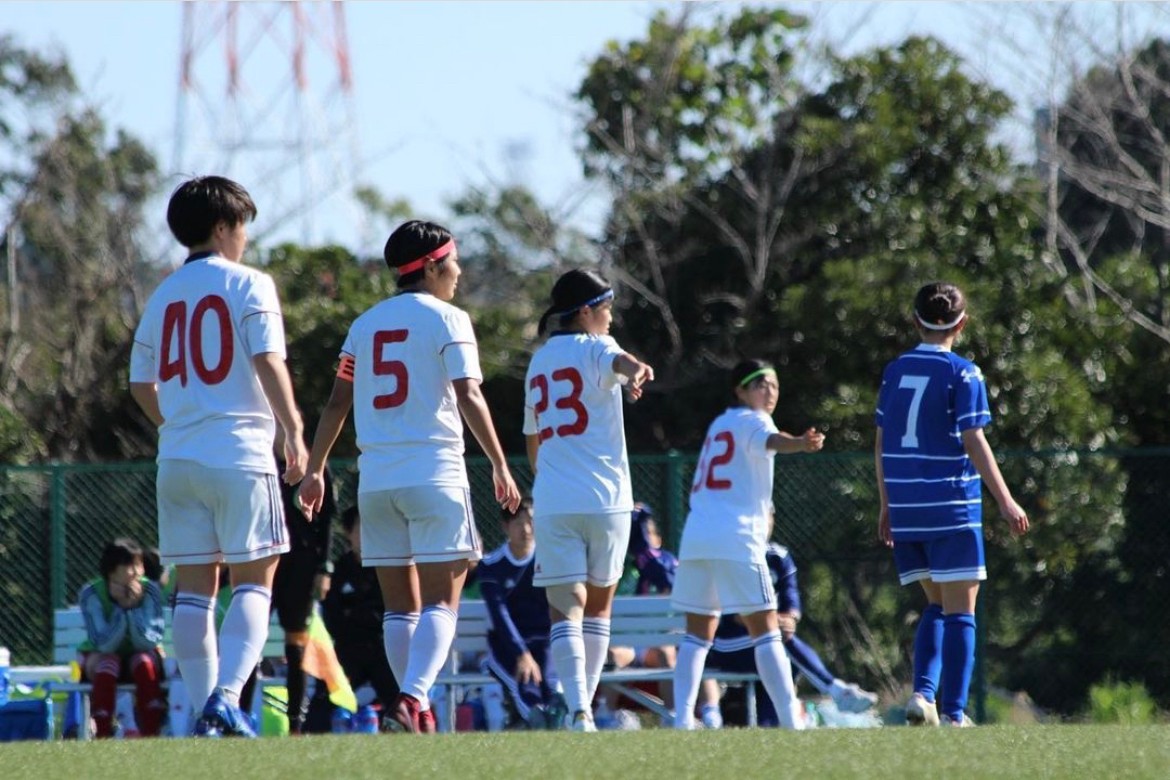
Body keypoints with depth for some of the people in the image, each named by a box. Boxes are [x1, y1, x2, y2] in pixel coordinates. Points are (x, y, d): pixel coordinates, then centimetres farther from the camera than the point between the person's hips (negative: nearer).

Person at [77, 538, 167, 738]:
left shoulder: (149, 591, -17)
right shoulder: (91, 593, -20)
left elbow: (148, 642, -22)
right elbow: (104, 644, -26)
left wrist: (133, 607, -33)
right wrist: (121, 607, -32)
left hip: (140, 655, 1)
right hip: (100, 656, -1)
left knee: (144, 663, -33)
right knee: (106, 667, -35)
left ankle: (150, 736, -30)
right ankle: (103, 738, -30)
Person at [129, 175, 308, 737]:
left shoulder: (163, 296, 14)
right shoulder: (248, 285, -2)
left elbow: (140, 383, 17)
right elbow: (268, 362, -13)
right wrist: (294, 431, -13)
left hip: (178, 459, 5)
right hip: (239, 453, -5)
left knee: (194, 586, 7)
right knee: (253, 580, -3)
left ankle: (205, 708, 6)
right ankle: (226, 697, -19)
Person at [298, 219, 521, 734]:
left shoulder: (366, 324, 14)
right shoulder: (446, 319, -2)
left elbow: (337, 403, 14)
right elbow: (468, 397, -11)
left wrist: (315, 469, 19)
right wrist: (500, 466, -9)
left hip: (377, 477, 5)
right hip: (434, 472, -5)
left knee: (401, 605, 10)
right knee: (442, 601, -7)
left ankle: (416, 708, 6)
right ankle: (414, 700, -25)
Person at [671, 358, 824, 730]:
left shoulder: (719, 424, 24)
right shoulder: (751, 421, 0)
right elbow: (771, 440, -24)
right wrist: (801, 443, -45)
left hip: (695, 535, 7)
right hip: (735, 539, -7)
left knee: (698, 633, 9)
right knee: (766, 630, -6)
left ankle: (682, 720, 0)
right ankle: (791, 721, -11)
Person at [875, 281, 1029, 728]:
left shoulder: (895, 371, 10)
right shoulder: (963, 374, -6)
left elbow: (881, 444, 13)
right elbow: (974, 443, -11)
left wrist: (886, 506, 20)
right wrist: (1005, 502, -6)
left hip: (905, 510, 5)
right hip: (952, 507, -5)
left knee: (937, 606, 16)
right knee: (959, 611, -1)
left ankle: (922, 694, -1)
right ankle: (953, 714, -6)